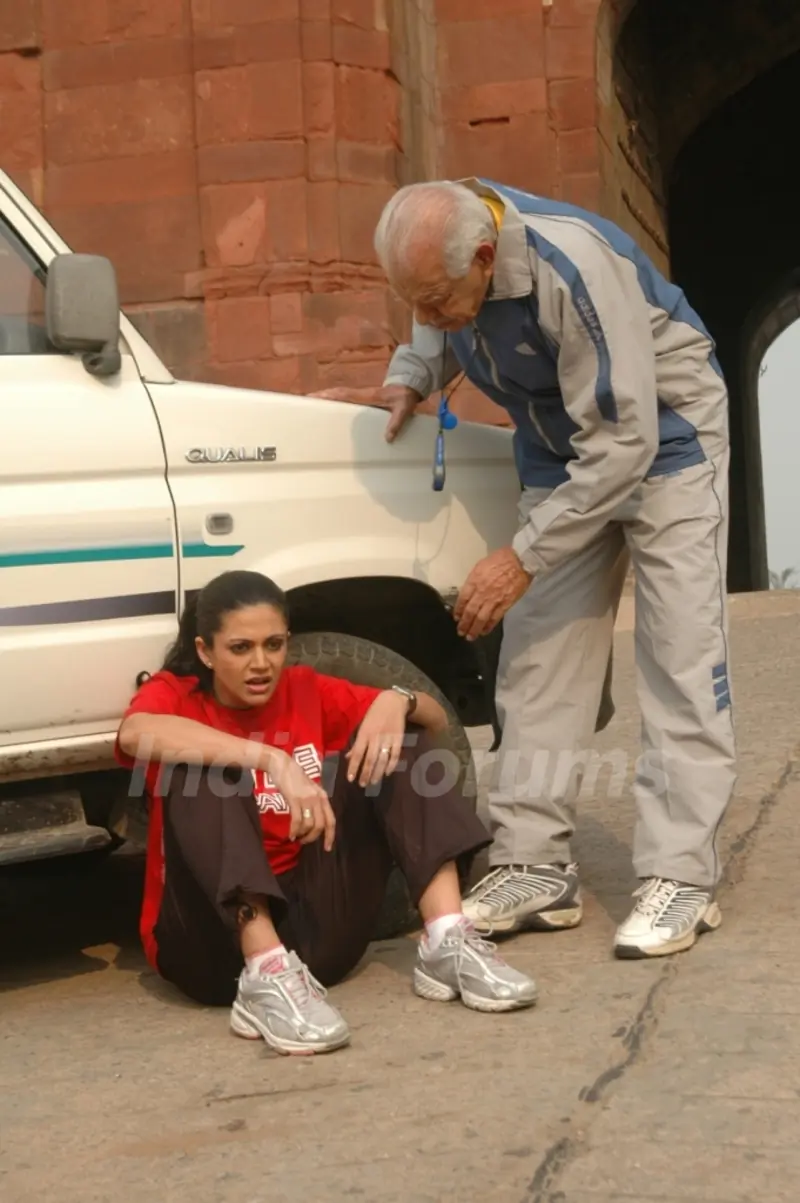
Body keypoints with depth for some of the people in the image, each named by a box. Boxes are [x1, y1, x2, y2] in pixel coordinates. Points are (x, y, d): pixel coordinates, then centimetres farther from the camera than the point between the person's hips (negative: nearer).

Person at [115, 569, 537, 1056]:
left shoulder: (307, 691, 8)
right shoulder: (174, 695, -3)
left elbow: (437, 721, 9)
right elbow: (135, 734, -30)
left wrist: (397, 701, -15)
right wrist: (272, 759, -38)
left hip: (314, 928, 4)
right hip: (212, 941, -4)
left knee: (395, 741, -6)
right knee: (201, 771, -27)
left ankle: (448, 945, -20)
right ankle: (266, 978, -40)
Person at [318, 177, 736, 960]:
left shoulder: (574, 269, -35)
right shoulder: (440, 252, -15)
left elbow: (622, 446, -32)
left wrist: (524, 557, -29)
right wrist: (407, 381, -10)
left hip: (663, 434, -7)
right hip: (560, 448, 7)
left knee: (680, 659, -10)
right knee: (538, 661, 1)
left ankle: (681, 879, -7)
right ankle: (534, 869, 4)